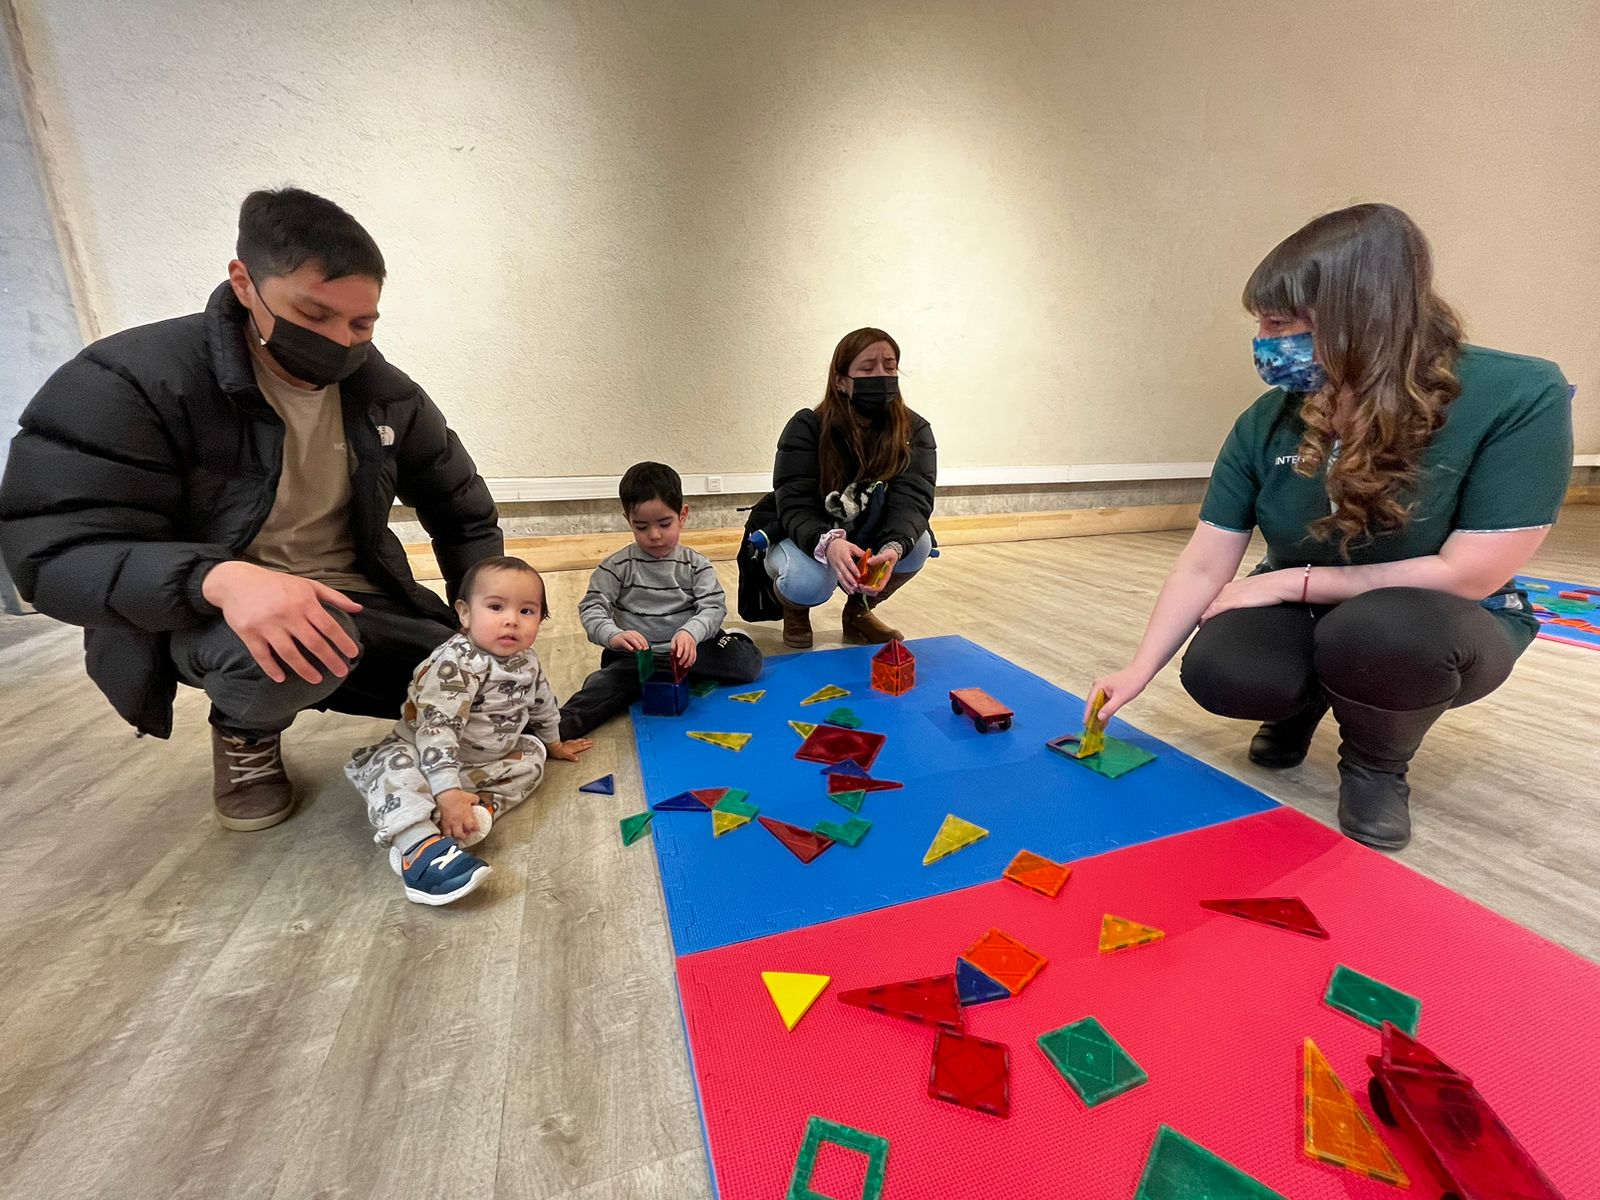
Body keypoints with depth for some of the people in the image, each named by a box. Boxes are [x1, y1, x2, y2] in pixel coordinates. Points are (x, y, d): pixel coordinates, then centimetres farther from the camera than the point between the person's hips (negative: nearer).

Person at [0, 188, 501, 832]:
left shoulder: (384, 392, -2)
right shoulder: (129, 381, -15)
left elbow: (460, 508, 5)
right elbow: (55, 553, -20)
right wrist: (219, 578, -42)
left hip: (353, 601, 4)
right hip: (197, 617, -3)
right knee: (279, 651, -39)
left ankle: (311, 682, 18)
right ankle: (245, 730, 1)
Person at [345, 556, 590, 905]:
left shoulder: (526, 662, -4)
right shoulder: (457, 663, -28)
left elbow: (541, 705, 14)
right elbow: (437, 728, -36)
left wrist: (554, 744, 27)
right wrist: (448, 792, -44)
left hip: (485, 761, 7)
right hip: (426, 755, -7)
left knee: (532, 753, 1)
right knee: (394, 764, -32)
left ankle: (483, 805, -21)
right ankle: (420, 845, -51)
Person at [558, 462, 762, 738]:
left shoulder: (696, 565, 1)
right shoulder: (618, 566, -1)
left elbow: (713, 606, -9)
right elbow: (591, 607, -8)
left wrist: (690, 633, -32)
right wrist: (614, 636, -31)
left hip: (687, 648, 2)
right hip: (636, 654, -1)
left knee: (747, 662, -19)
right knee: (609, 681, -33)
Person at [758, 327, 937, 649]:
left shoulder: (915, 432, -12)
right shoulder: (806, 428, -18)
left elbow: (911, 499, -26)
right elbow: (796, 507, -26)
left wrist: (894, 548, -49)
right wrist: (829, 543, -49)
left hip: (867, 541, 3)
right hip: (805, 539, -3)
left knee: (918, 544, -26)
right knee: (810, 581, -36)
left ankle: (859, 612, 3)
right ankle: (795, 610, 5)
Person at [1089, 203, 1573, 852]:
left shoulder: (1518, 396, -22)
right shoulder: (1268, 421, -13)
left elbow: (1469, 574, -22)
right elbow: (1204, 565, -13)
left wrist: (1292, 579, -19)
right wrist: (1139, 670, -18)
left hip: (1439, 627, -2)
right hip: (1307, 615, 3)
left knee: (1373, 630, -37)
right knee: (1214, 671, -28)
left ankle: (1376, 765, -2)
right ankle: (1306, 700, 11)